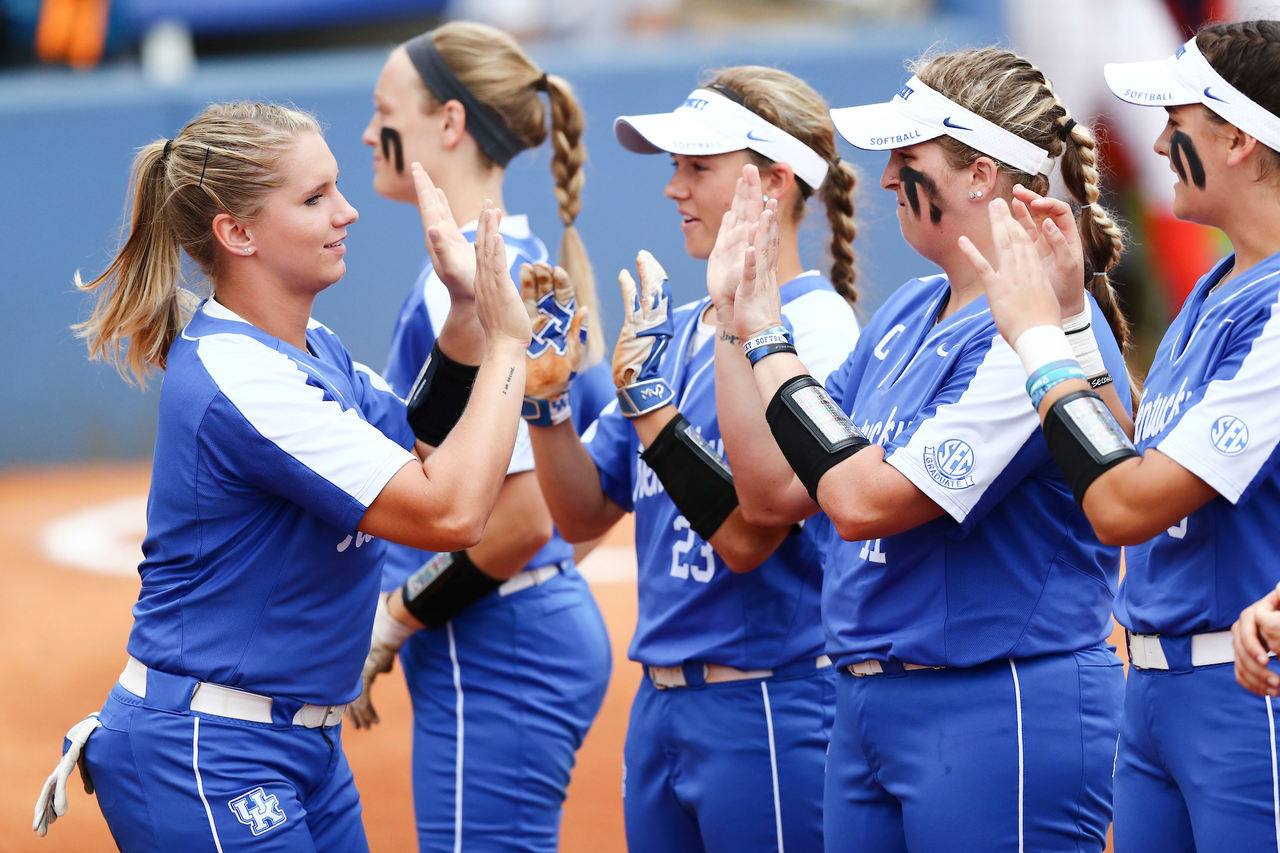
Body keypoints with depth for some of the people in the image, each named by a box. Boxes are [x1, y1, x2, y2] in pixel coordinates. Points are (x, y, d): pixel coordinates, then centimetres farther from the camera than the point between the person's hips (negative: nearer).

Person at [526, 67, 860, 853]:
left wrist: (645, 394, -20)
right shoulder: (675, 331, 11)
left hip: (770, 709, -8)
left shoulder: (813, 328, -12)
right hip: (661, 708, 8)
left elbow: (746, 536, -20)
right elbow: (585, 515, 13)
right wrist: (544, 394, 0)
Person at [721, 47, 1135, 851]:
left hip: (1002, 715, -9)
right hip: (869, 708, 9)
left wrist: (771, 343, -12)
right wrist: (737, 322, 6)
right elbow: (777, 491, 12)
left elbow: (862, 501, -22)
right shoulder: (908, 314, 11)